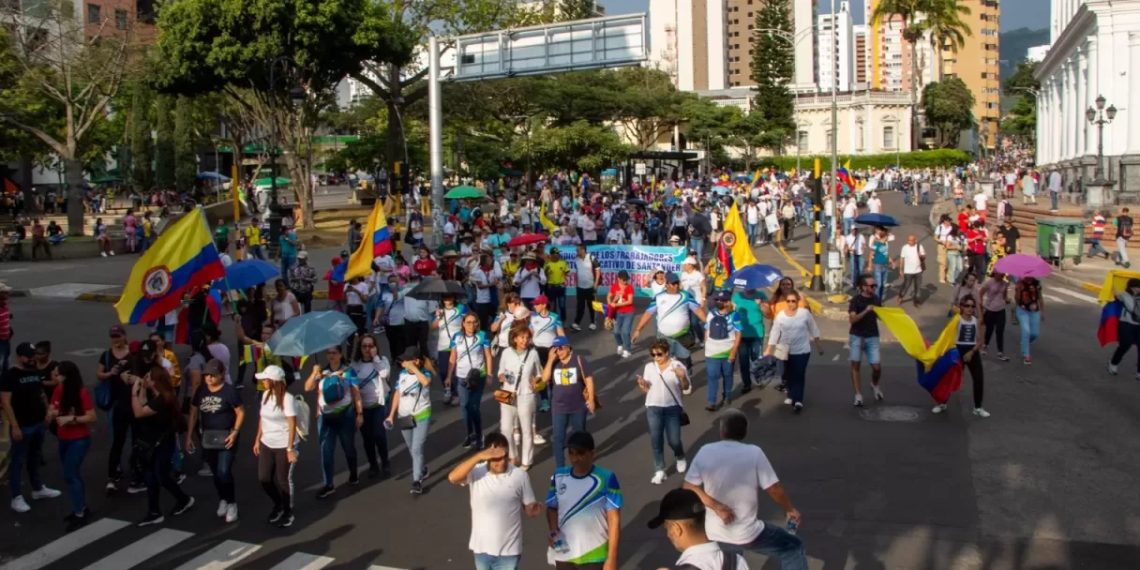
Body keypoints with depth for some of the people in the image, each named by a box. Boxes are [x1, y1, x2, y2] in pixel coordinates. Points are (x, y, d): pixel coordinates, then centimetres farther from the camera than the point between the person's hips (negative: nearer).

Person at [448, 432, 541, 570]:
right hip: (481, 547, 1)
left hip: (508, 549, -1)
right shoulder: (476, 472, -10)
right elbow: (453, 477, -29)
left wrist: (535, 509, -26)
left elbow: (529, 508, -1)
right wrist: (478, 456, -34)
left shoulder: (519, 475, -9)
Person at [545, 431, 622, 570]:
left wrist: (611, 558, -13)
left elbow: (614, 521, -11)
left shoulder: (606, 479, -14)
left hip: (594, 557, -4)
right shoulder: (559, 476, -1)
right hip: (564, 556, 4)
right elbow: (552, 508, 11)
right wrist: (553, 530, -10)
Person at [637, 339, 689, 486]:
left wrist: (683, 377, -20)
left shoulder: (677, 365, -5)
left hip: (672, 407, -2)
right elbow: (646, 390, 8)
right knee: (656, 440, 1)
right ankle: (659, 471, 11)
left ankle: (680, 458, 35)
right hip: (654, 408, 2)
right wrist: (642, 385, -14)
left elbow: (686, 388, -1)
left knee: (674, 440, 2)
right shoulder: (649, 367, 2)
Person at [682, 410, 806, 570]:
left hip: (714, 534, 3)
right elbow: (775, 490, -11)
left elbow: (688, 489, -8)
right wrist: (790, 509, 6)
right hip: (747, 535, -3)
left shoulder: (705, 452, -7)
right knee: (793, 549, 18)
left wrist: (715, 506, -13)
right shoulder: (754, 453, -14)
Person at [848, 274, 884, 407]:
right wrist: (866, 311, -29)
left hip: (872, 337, 3)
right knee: (856, 365, 1)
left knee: (877, 367, -2)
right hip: (857, 336, -3)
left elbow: (881, 316, 14)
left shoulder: (876, 300, 4)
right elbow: (852, 319, -19)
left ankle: (874, 385, 30)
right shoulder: (856, 300, -10)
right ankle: (858, 395, 9)